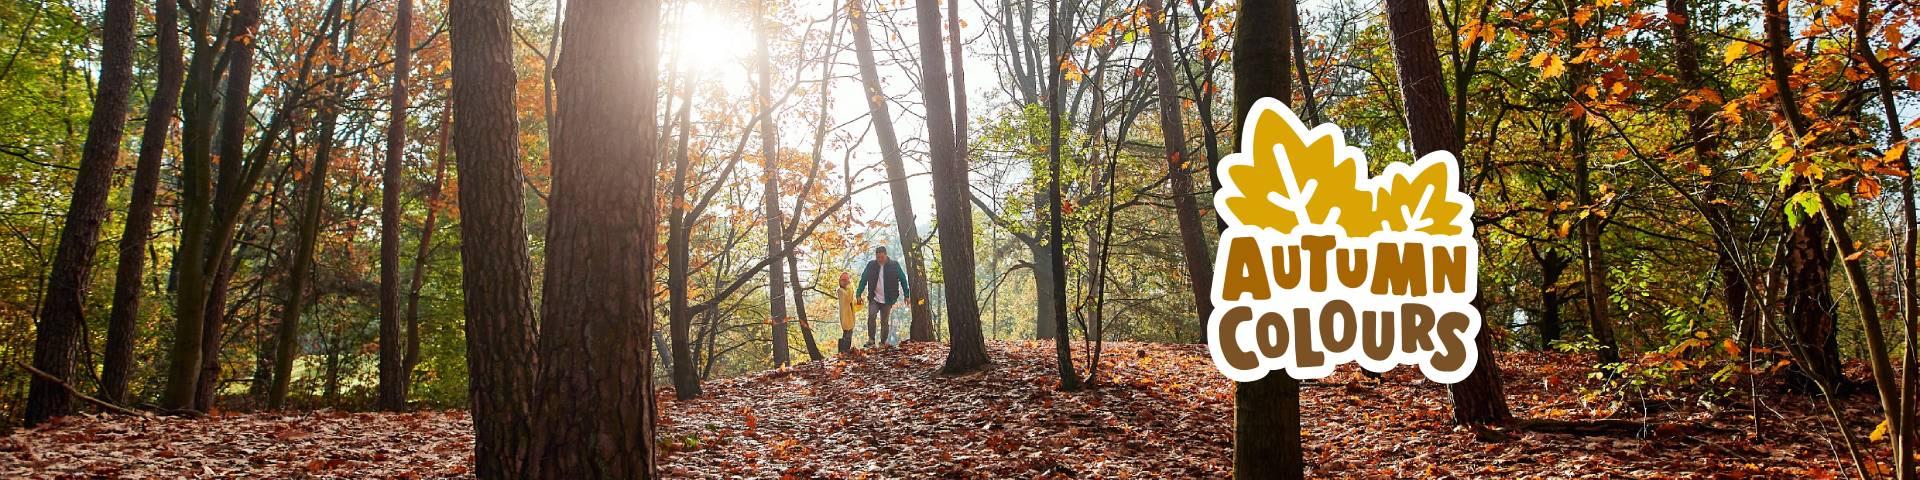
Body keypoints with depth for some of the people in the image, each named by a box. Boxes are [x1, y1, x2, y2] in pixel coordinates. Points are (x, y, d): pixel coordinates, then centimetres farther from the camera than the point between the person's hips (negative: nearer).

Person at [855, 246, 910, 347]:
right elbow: (863, 280, 5)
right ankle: (871, 339, -12)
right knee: (871, 316, -20)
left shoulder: (894, 265, -3)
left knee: (885, 321, 5)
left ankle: (883, 342, 17)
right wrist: (859, 294, -2)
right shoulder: (871, 265, 0)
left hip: (887, 300, -1)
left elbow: (903, 280, 3)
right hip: (874, 298, 1)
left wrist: (906, 295, 1)